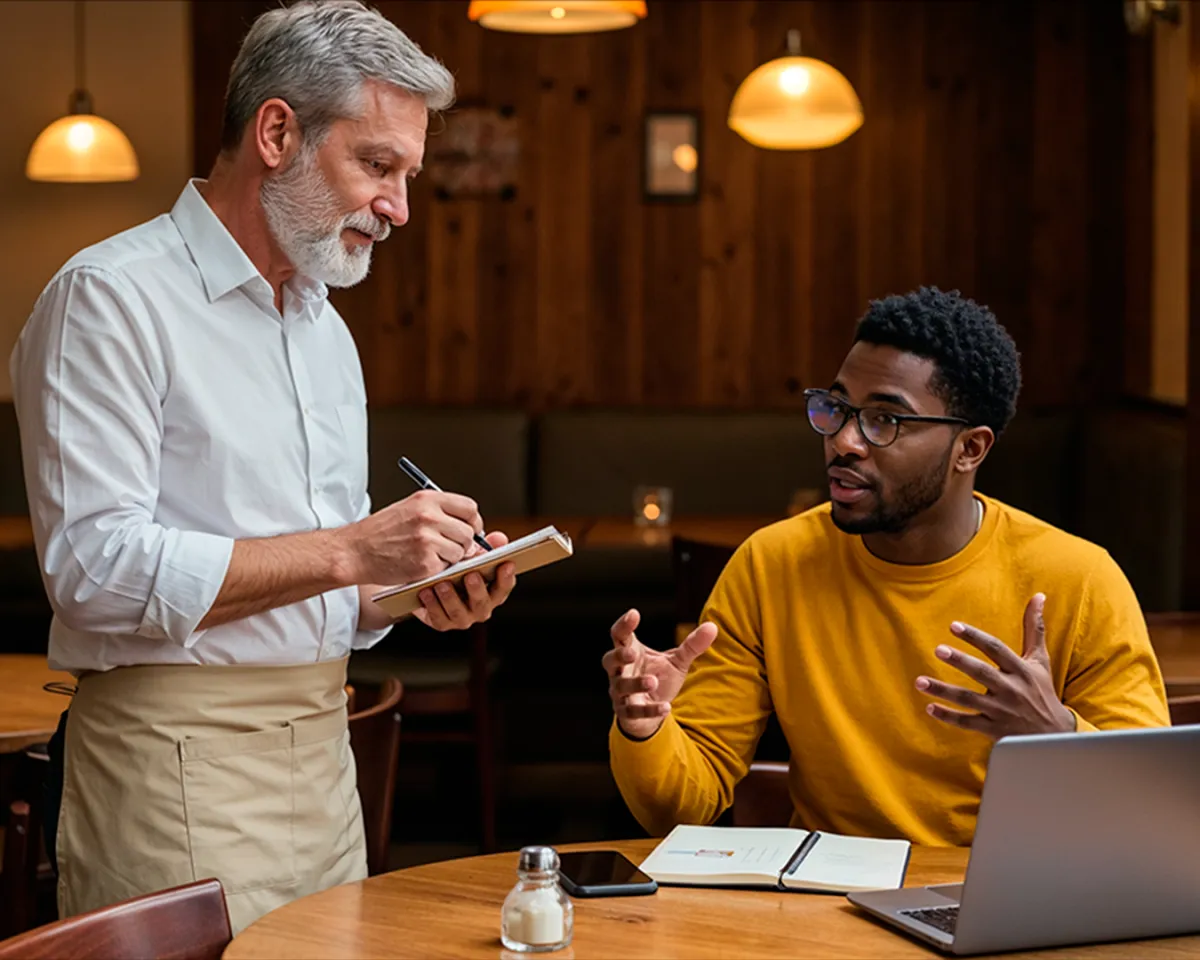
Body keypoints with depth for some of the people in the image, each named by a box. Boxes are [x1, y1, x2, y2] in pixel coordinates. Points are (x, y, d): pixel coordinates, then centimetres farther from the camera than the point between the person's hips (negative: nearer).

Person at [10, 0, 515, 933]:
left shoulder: (327, 329, 17)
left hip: (324, 753, 8)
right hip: (179, 757, -8)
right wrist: (348, 551, -20)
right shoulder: (110, 300, -9)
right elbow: (97, 569, -19)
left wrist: (418, 592, 1)